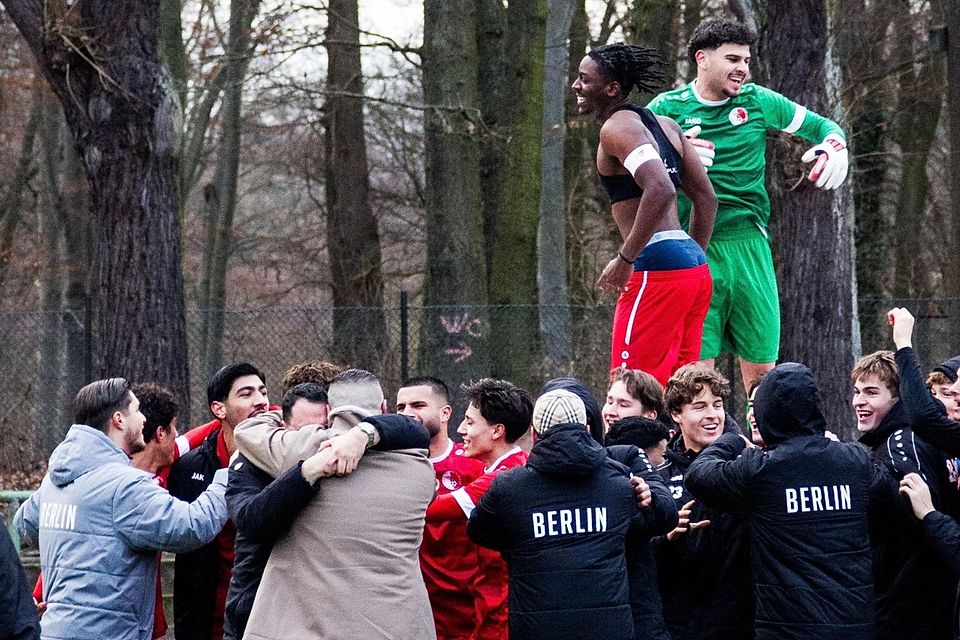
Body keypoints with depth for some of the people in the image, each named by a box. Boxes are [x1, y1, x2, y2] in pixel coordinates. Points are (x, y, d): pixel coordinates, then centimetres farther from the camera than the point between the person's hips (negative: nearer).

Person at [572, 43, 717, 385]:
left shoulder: (617, 127, -8)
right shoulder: (665, 126, 18)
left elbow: (660, 190, -23)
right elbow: (706, 198, 19)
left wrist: (625, 260, -19)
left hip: (657, 268, -9)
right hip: (694, 266, 9)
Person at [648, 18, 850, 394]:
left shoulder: (757, 101, 9)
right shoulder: (668, 108, 2)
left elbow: (822, 126, 16)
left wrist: (834, 148, -7)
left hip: (749, 246, 3)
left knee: (761, 369, 4)